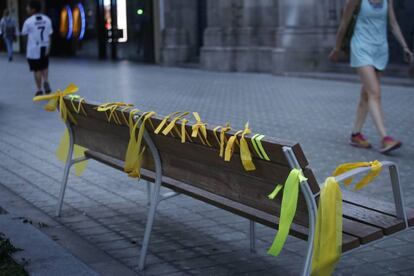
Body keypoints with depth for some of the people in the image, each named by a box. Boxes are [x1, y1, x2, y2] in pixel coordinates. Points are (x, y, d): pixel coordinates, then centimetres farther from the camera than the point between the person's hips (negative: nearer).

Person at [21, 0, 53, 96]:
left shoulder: (28, 21, -15)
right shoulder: (47, 20, -1)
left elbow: (23, 33, -2)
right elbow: (49, 34, -1)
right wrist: (48, 47, 3)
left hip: (33, 49, -4)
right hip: (44, 48, 4)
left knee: (37, 70, 7)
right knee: (45, 67, 22)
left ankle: (39, 90, 13)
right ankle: (46, 81, -2)